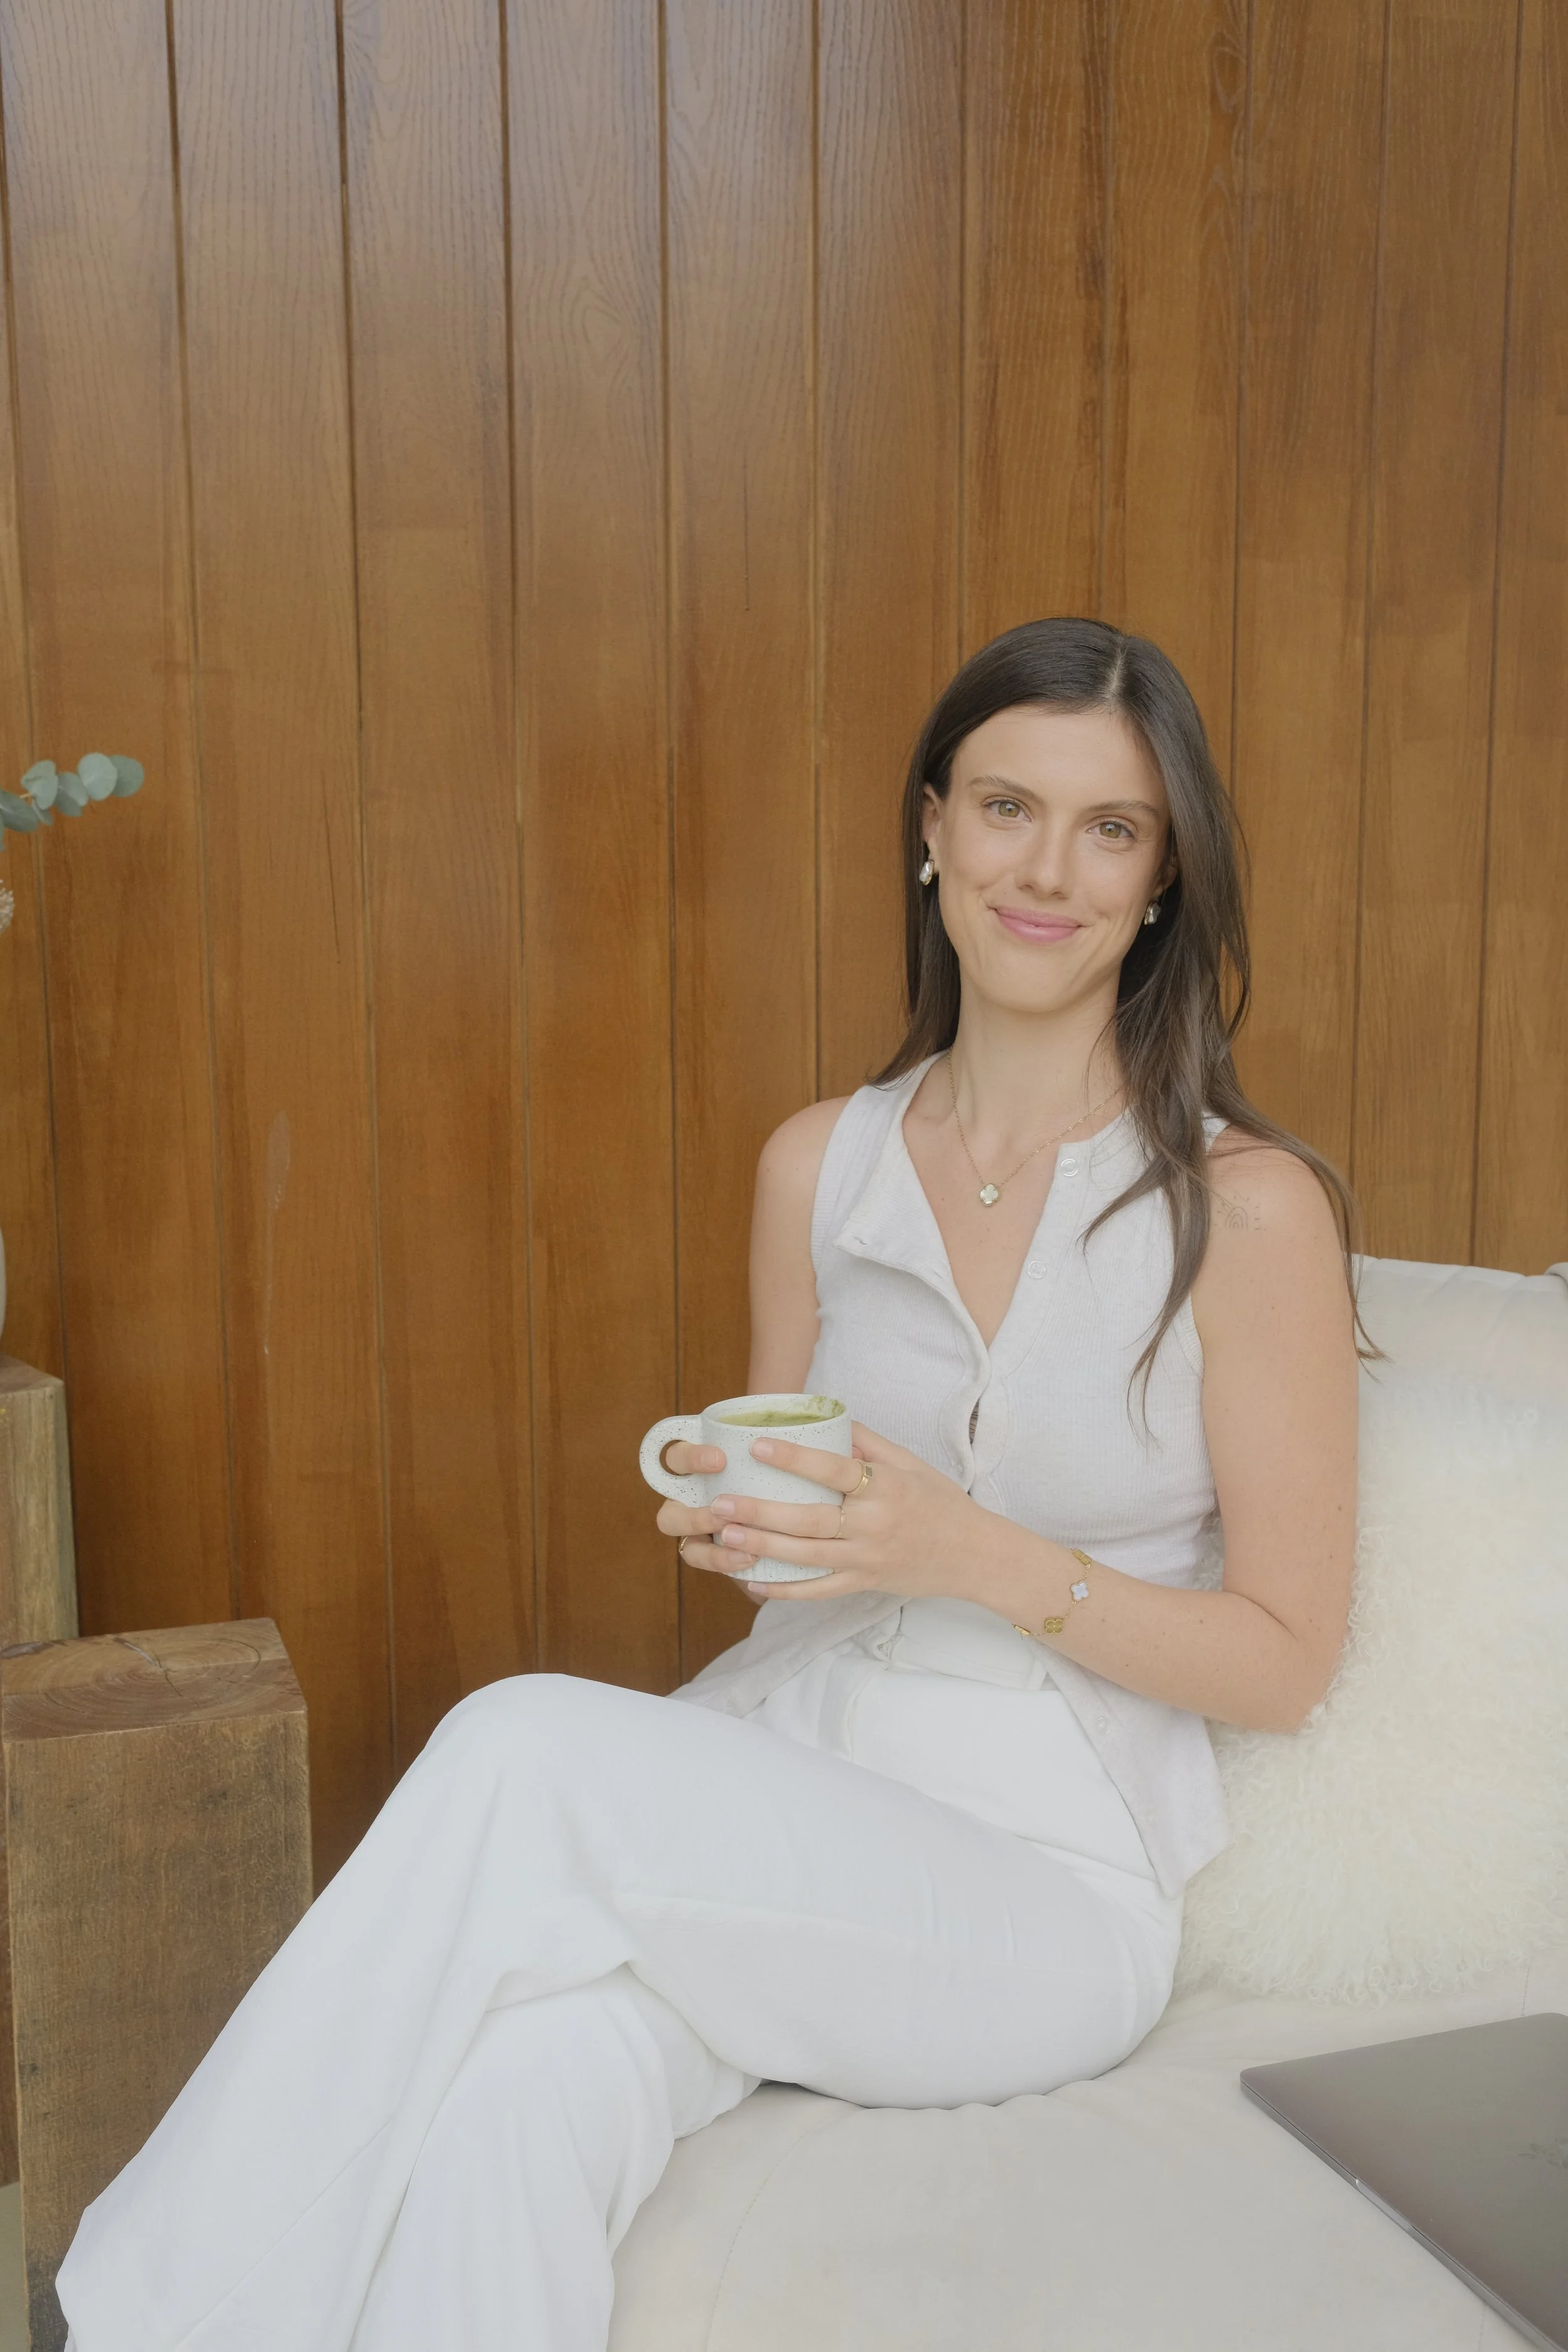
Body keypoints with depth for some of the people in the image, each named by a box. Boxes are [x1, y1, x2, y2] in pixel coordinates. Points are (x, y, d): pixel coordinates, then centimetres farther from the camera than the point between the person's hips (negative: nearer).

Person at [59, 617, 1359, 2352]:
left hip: (1042, 1879, -3)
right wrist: (735, 1526, -7)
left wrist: (975, 1553, -17)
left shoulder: (1250, 1208, -7)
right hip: (776, 1786, 3)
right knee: (514, 2095, -32)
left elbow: (1281, 1659, -4)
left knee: (529, 1748, -29)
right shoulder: (820, 1165, 7)